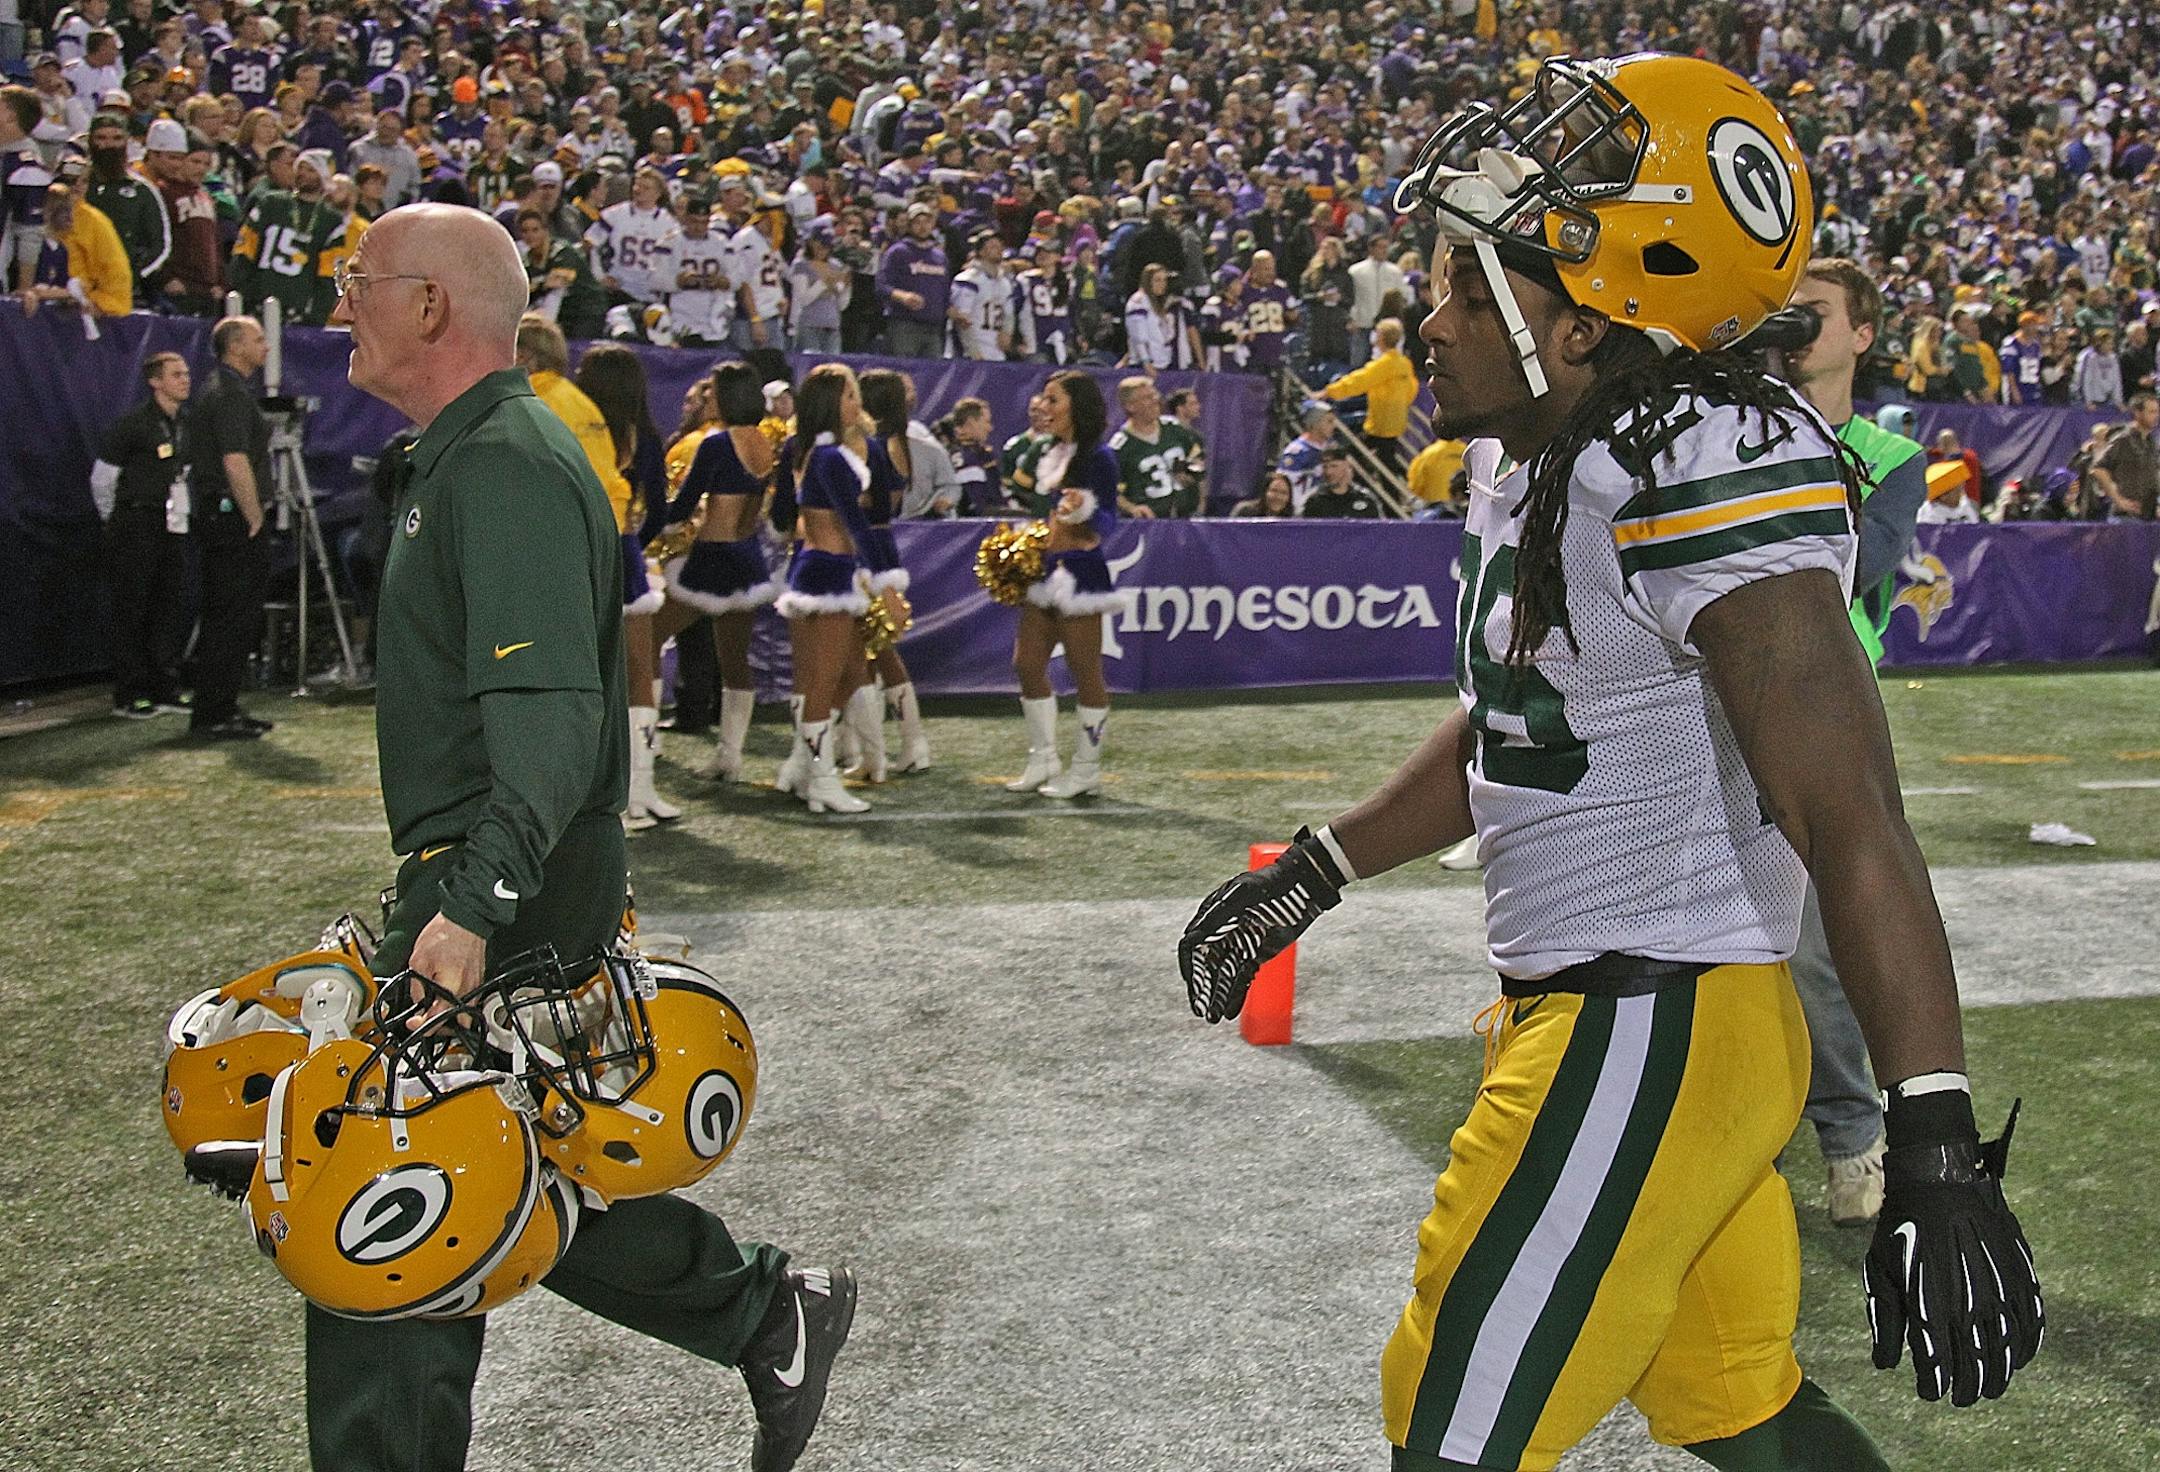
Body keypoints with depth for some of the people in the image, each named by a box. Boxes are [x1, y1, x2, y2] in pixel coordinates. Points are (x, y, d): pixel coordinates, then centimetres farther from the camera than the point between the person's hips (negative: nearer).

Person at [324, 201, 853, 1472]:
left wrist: (474, 903, -39)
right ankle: (771, 1317, 25)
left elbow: (549, 713, -29)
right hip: (496, 889, 10)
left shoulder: (506, 466, -16)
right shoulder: (478, 454, 18)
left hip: (507, 901, -10)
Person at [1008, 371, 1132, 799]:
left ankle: (1086, 769, 8)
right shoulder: (1052, 455, 13)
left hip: (1080, 570, -9)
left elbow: (1109, 522, -16)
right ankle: (1043, 760, 18)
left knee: (1085, 672, -1)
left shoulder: (1099, 457, -12)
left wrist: (1085, 509, -35)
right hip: (1045, 569, 9)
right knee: (1027, 664, 8)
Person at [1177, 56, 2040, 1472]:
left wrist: (1936, 1147, -29)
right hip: (1579, 1012, 9)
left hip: (1650, 1040, -9)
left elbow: (1855, 828, -26)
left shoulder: (1706, 478, -21)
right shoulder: (1524, 461, 9)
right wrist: (1311, 875, 24)